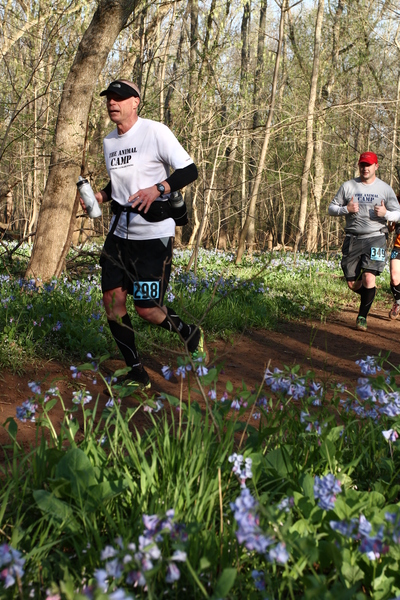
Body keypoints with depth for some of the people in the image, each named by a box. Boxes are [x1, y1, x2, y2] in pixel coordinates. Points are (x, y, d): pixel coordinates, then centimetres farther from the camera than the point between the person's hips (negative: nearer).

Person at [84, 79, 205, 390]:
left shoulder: (155, 132, -10)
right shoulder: (109, 142, 12)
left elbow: (190, 170, -15)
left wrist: (157, 189, -30)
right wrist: (99, 196, 4)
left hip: (154, 233, -7)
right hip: (120, 231, 7)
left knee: (147, 309, -7)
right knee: (112, 301, 1)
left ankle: (191, 334, 24)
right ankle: (137, 373, 14)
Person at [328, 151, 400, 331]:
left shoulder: (385, 189, 4)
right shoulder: (348, 186, 5)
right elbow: (331, 209, 7)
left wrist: (385, 213, -16)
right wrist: (346, 209, -13)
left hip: (375, 238, -2)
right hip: (353, 239, 2)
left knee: (369, 278, -16)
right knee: (352, 284, 3)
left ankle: (362, 317, 1)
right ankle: (370, 294, 37)